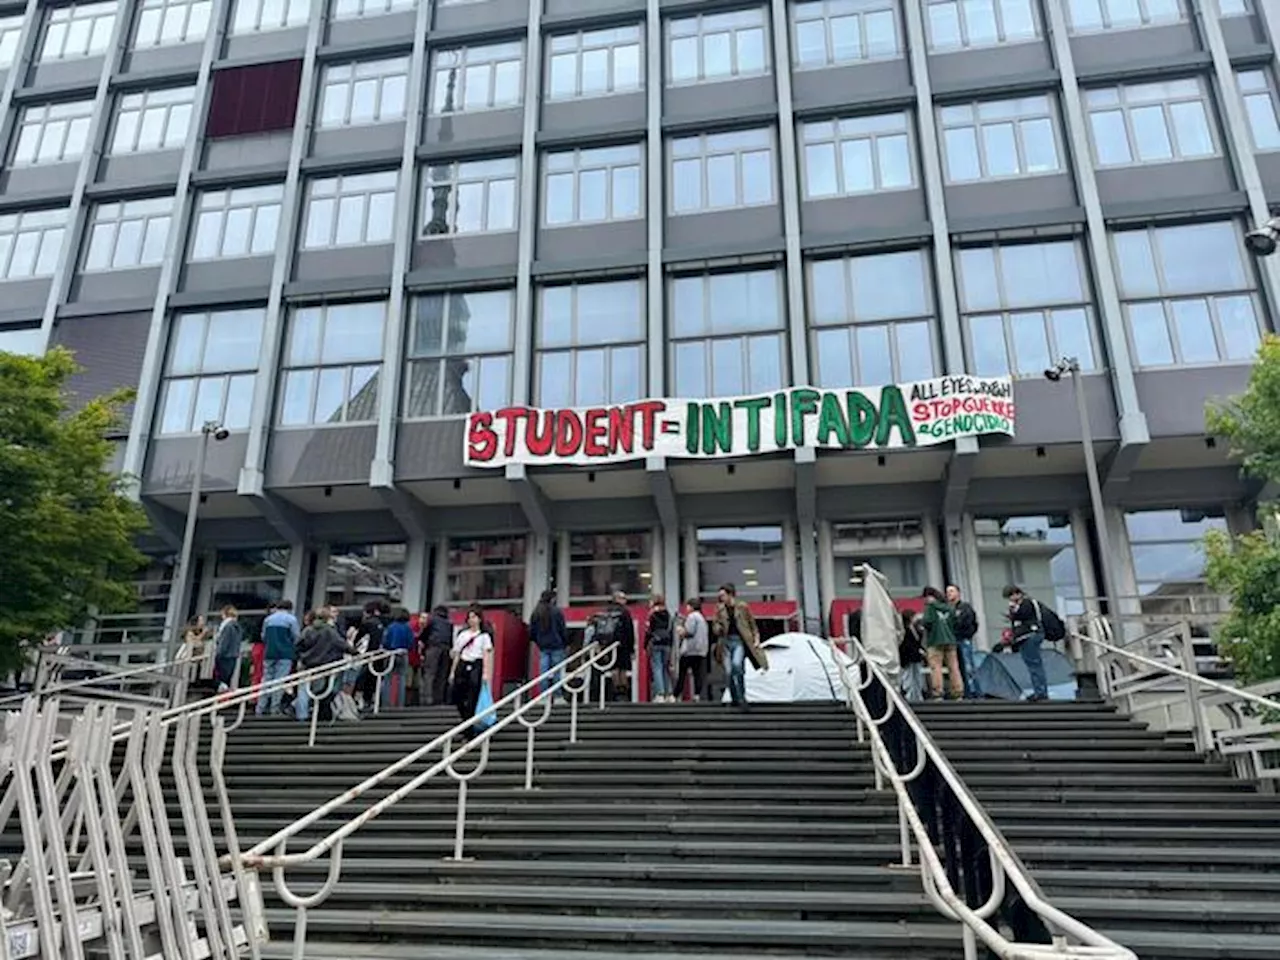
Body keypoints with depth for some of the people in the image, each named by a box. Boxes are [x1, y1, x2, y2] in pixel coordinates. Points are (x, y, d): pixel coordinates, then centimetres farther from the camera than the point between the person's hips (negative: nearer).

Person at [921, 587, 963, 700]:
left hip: (936, 641, -6)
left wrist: (920, 621, 5)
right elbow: (955, 623, 14)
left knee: (935, 666, -5)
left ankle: (937, 692, -11)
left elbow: (927, 622, -14)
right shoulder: (949, 608, 14)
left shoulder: (930, 607, -4)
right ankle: (958, 692, 6)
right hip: (950, 640, 6)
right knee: (953, 666, 6)